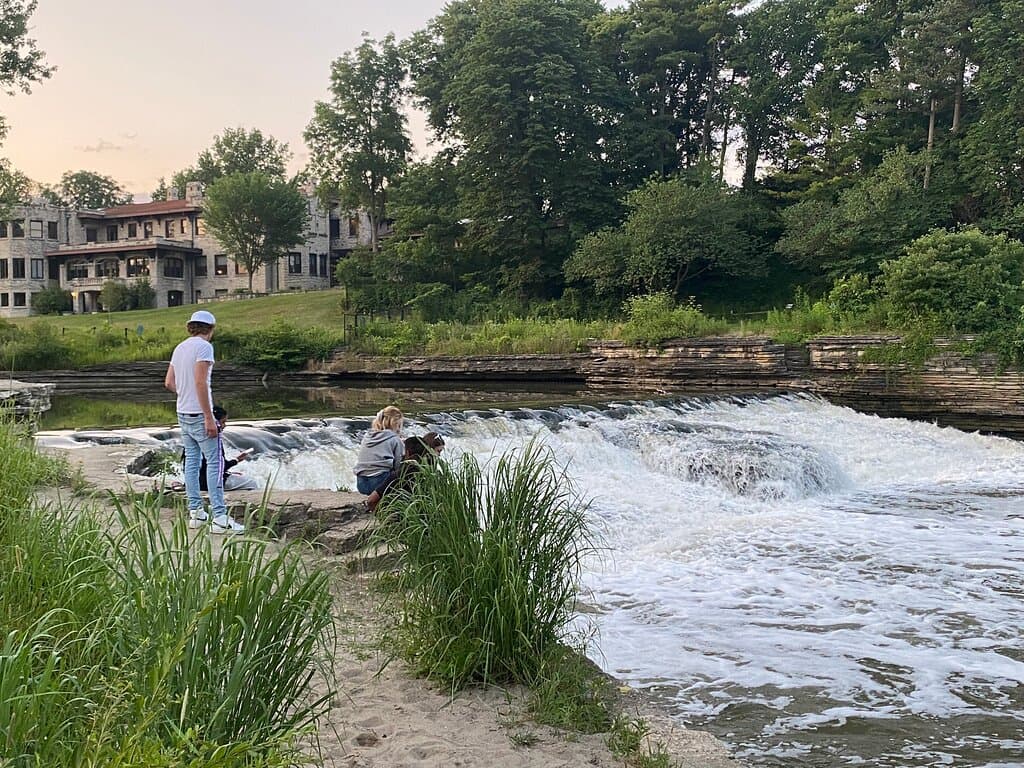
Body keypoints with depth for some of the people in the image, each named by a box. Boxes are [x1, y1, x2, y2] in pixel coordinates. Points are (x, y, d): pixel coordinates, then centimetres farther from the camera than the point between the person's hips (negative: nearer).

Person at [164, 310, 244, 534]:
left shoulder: (180, 348, 12)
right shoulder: (204, 347, -12)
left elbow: (169, 382, 15)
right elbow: (200, 382, -21)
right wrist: (209, 418, -20)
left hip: (183, 413, 9)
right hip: (200, 414, -8)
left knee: (192, 461, 12)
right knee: (214, 462, -7)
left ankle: (195, 512, 15)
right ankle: (219, 517, -10)